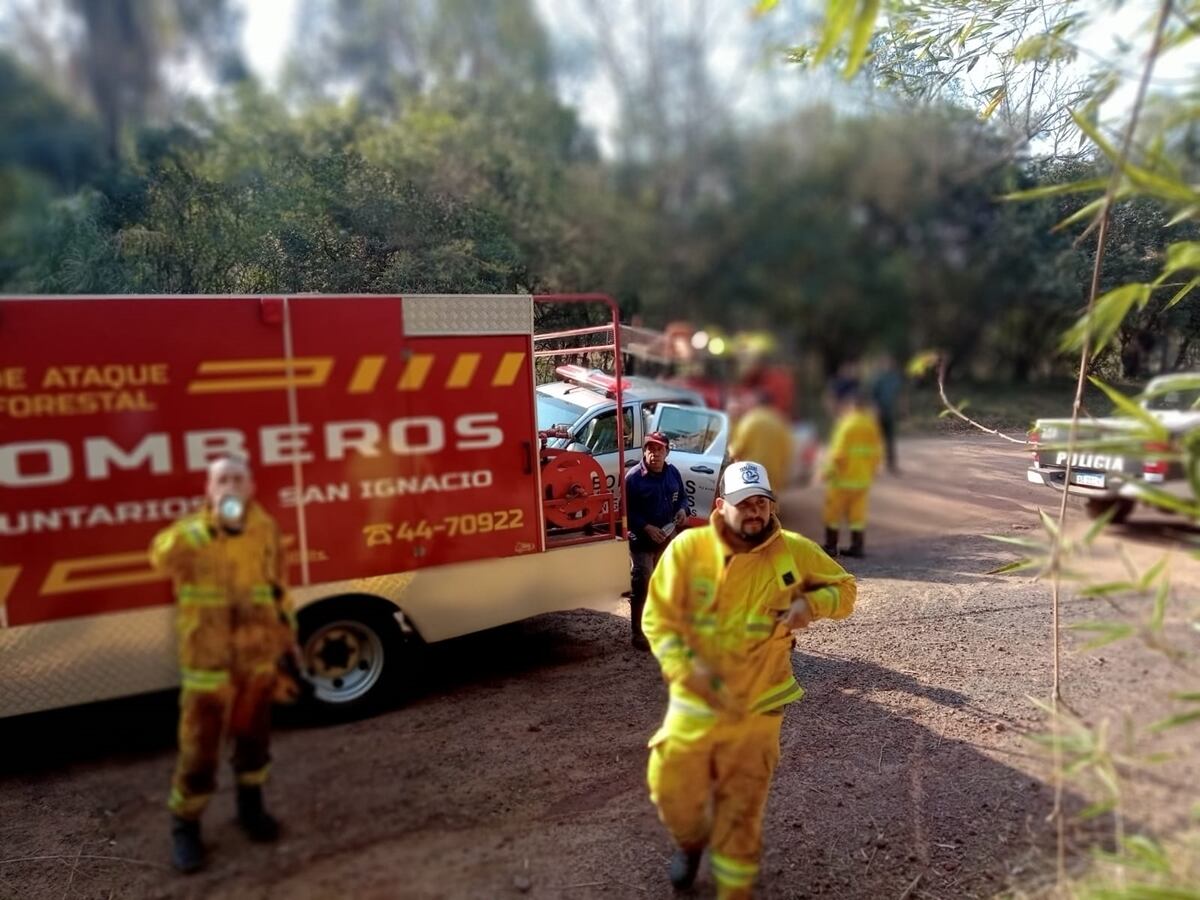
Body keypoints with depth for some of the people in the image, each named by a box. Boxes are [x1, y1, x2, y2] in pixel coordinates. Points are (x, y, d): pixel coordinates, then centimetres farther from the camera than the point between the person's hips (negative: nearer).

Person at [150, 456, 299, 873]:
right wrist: (211, 523, -45)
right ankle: (184, 826, 23)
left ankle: (250, 805, 38)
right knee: (200, 744, 3)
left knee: (254, 733, 17)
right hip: (209, 661, -3)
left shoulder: (266, 528, 0)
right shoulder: (191, 530, -12)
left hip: (259, 654, 4)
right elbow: (163, 556, -35)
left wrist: (287, 627, 13)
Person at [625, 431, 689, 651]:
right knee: (641, 587, -5)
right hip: (642, 541, -6)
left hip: (668, 538, 6)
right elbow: (627, 511, -15)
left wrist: (682, 509, -7)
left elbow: (682, 496, 16)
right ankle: (638, 633, 3)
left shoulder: (673, 473, 2)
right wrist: (647, 528, -25)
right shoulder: (634, 477, -16)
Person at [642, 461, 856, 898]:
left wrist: (810, 603, -16)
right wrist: (687, 667, -24)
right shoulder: (687, 548, -12)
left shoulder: (795, 551, -8)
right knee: (673, 789, 13)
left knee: (742, 807, 13)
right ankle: (690, 842, 49)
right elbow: (658, 619, -9)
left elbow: (844, 588, 6)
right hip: (696, 703, 0)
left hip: (757, 708, 0)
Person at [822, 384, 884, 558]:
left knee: (832, 513, 5)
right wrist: (871, 471, 19)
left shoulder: (847, 424, -18)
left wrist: (828, 472, -10)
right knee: (857, 513, 12)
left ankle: (831, 546, 8)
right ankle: (857, 546, 13)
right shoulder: (870, 422, 4)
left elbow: (838, 454, -20)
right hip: (863, 479, 7)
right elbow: (877, 451, 10)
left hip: (843, 478, -7)